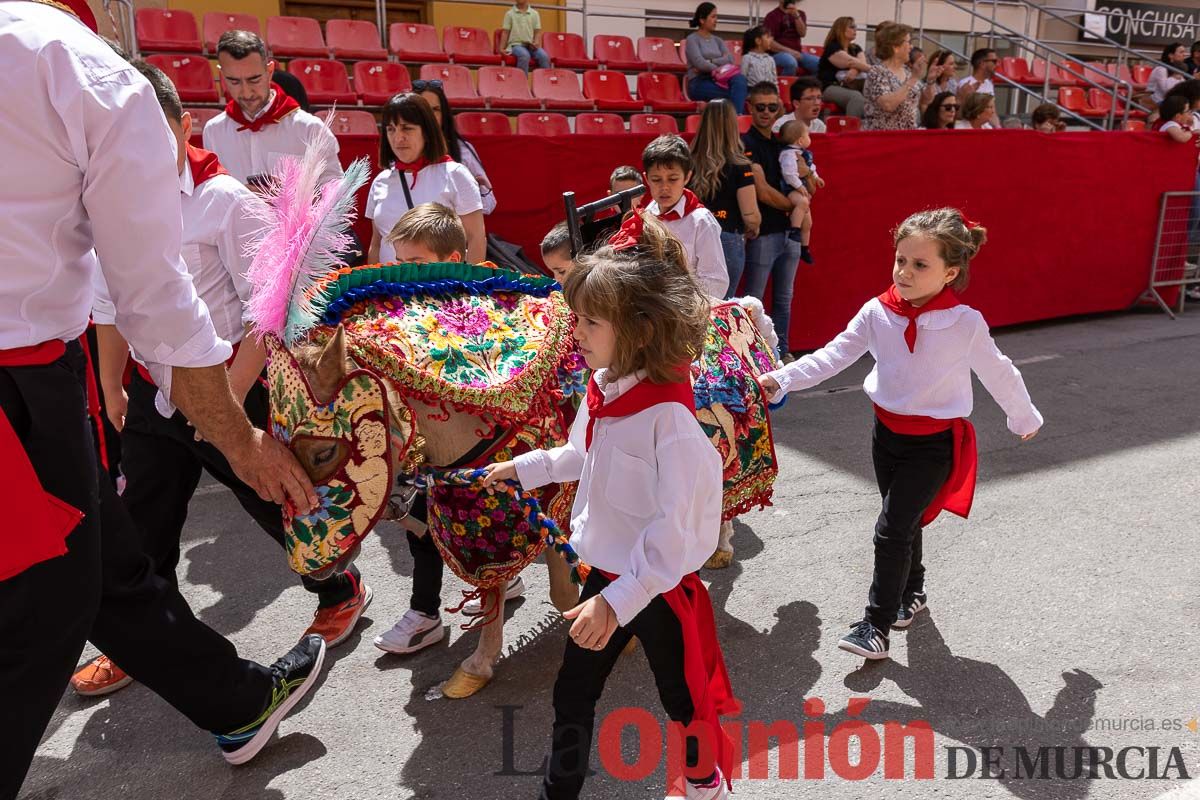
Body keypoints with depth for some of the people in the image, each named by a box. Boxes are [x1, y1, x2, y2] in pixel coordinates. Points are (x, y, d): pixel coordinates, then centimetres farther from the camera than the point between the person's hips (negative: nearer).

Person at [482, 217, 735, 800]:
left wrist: (618, 600, -29)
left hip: (659, 587, -6)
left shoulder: (668, 416, -29)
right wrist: (525, 467, 17)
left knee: (680, 696, 18)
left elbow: (675, 527, -28)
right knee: (572, 697, 17)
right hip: (607, 574, 7)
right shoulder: (603, 387, -5)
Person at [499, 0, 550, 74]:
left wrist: (536, 43, -7)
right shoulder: (509, 14, 8)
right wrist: (502, 48, -4)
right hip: (516, 44, -3)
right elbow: (505, 33, 6)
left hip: (531, 45, 3)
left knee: (544, 56, -28)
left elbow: (537, 32, 12)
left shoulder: (535, 14, 13)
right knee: (525, 56, -37)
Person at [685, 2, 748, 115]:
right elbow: (699, 63, -13)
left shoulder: (718, 40, 20)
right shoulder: (692, 39, 3)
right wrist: (718, 69, -13)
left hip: (715, 81, 5)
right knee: (738, 93, -29)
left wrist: (710, 62, -11)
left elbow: (730, 59, 1)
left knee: (740, 78, -29)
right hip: (698, 83, -5)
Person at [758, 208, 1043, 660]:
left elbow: (997, 374, -3)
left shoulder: (965, 323, -18)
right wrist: (782, 378, -24)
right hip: (888, 432, 4)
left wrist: (1024, 418, 13)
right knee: (904, 522, 21)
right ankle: (912, 592, 45)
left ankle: (877, 624, 6)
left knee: (892, 530, -8)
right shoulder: (878, 313, -10)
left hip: (934, 442, -4)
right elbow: (832, 357, -11)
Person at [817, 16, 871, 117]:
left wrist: (855, 70, -25)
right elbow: (851, 62, -16)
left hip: (847, 87, 7)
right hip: (829, 87, -7)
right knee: (857, 97, -36)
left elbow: (863, 63, 0)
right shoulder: (832, 47, -4)